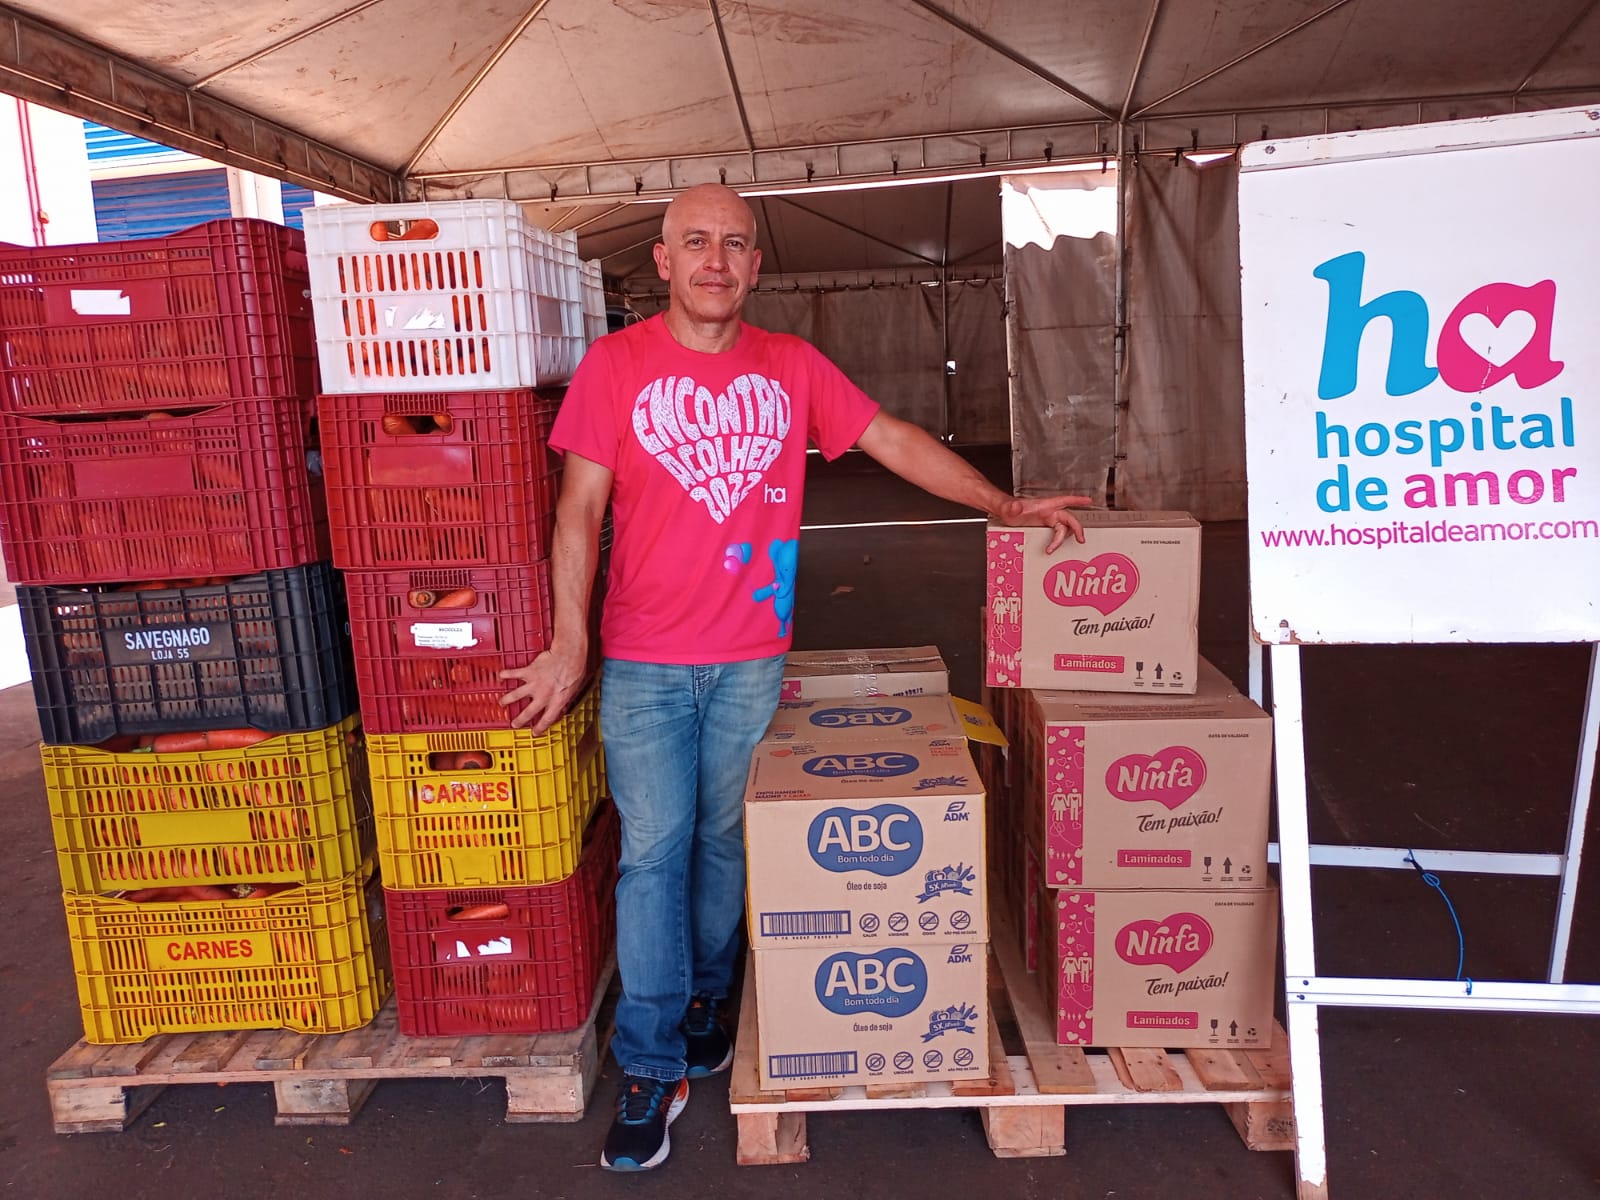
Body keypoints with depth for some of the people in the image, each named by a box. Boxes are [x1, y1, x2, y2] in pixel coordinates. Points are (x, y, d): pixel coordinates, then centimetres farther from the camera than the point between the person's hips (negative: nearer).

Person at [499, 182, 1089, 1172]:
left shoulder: (792, 366, 5)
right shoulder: (615, 365, -2)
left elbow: (893, 438, 8)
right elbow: (580, 509, -4)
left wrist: (1003, 506, 4)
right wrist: (570, 643, -11)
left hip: (752, 660, 2)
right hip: (643, 663, -2)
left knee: (726, 842, 13)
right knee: (654, 853, 0)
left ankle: (707, 1002, 37)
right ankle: (652, 1071, 14)